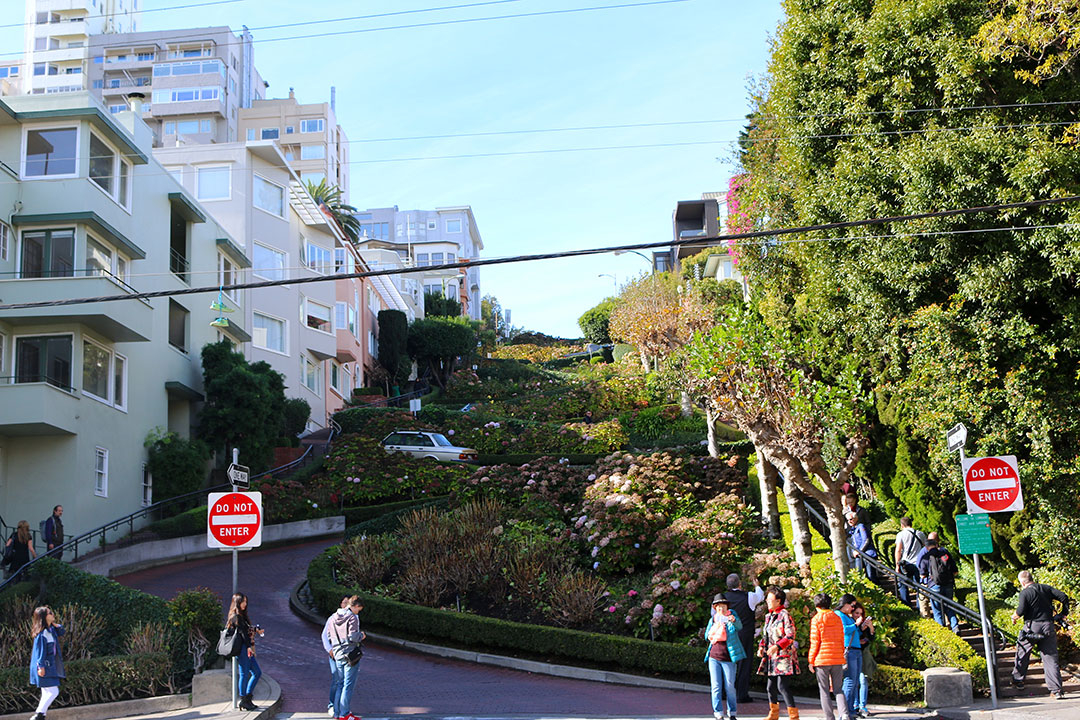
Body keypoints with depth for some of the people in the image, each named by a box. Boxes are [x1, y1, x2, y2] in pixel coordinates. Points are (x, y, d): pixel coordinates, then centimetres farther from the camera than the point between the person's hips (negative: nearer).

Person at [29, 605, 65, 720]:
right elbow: (40, 650, -19)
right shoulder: (42, 633, -17)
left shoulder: (51, 629, 9)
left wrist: (55, 624, 7)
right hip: (44, 665, -9)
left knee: (47, 693, 12)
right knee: (53, 692, -10)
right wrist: (41, 666, -21)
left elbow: (61, 631, 23)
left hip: (51, 665, 9)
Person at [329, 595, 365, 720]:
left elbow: (329, 637, 12)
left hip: (338, 655, 7)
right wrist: (361, 636, -1)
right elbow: (353, 637, -20)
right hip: (350, 654, -7)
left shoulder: (334, 618, 10)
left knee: (341, 683, 16)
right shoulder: (353, 617, -12)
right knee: (348, 684, -2)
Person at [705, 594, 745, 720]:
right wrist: (715, 627, -9)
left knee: (730, 687, 1)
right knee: (716, 686, -1)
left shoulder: (732, 617, -3)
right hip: (714, 657, 3)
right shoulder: (713, 619, 10)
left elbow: (739, 626, -24)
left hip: (728, 658, -3)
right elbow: (707, 636, 9)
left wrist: (734, 620, -48)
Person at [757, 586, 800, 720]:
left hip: (784, 656, -9)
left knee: (783, 686, -13)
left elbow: (790, 636, -16)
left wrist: (777, 646, -25)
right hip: (771, 657, 9)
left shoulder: (785, 615, -10)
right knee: (771, 687, 12)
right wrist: (762, 647, 8)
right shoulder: (768, 616, 16)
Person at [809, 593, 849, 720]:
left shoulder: (816, 619, -3)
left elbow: (814, 642, -6)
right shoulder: (838, 618, 10)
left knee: (824, 691, 4)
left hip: (822, 659, -4)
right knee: (838, 689, 8)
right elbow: (842, 640, 13)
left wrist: (811, 660, 0)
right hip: (838, 659, 4)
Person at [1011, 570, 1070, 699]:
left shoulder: (1025, 593, -6)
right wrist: (1064, 614, 10)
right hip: (1048, 627, 4)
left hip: (1032, 627, -4)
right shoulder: (1046, 588, 8)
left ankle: (1018, 681, 27)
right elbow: (1063, 597, 1)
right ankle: (1057, 690, -3)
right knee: (1051, 658, 4)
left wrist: (1014, 617, 6)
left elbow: (1020, 611, -15)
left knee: (1022, 654, 17)